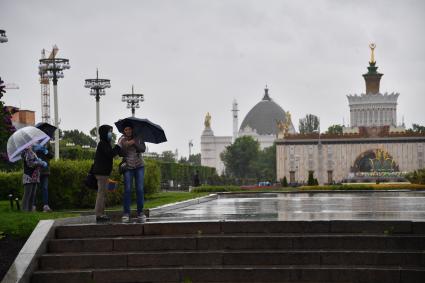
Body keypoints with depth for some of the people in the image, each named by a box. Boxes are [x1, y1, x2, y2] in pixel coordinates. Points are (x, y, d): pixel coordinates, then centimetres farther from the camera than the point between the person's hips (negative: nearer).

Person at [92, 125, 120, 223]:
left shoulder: (105, 144, 18)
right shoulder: (103, 144, -12)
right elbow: (110, 153, -24)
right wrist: (118, 147, -12)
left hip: (103, 172, 10)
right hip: (102, 172, -10)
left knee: (102, 192, 12)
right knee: (101, 192, -9)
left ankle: (101, 213, 17)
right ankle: (99, 215, -10)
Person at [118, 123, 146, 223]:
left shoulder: (138, 138, -2)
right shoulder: (121, 140, -6)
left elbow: (143, 149, -12)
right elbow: (121, 154, -11)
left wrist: (134, 143, -25)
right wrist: (125, 146, -29)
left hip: (139, 166, 1)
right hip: (128, 167, -1)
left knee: (140, 189, -4)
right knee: (127, 189, -10)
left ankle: (140, 213, 0)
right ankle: (126, 214, -8)